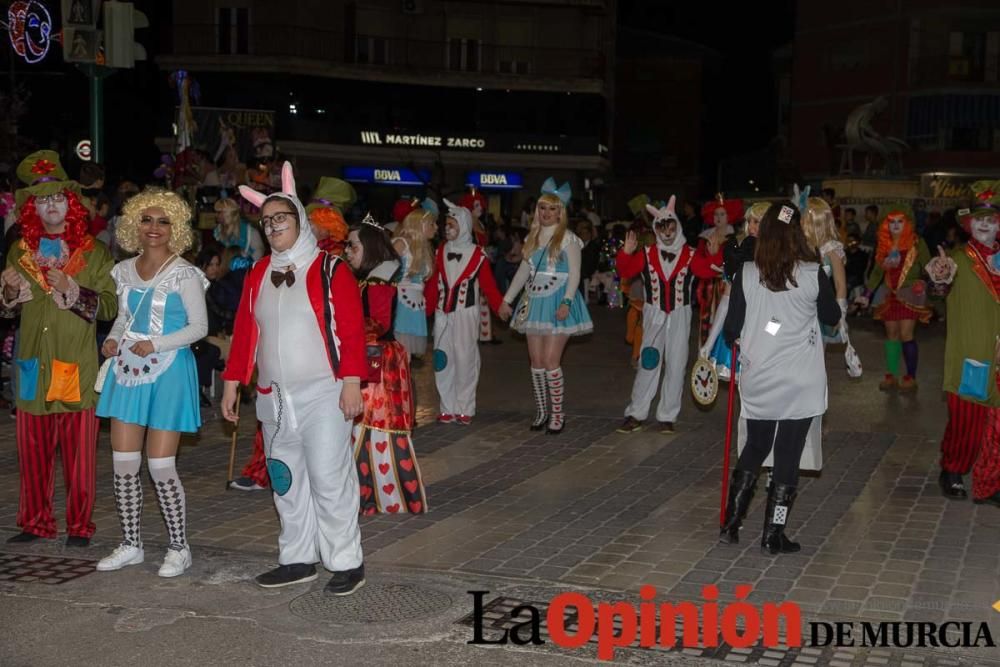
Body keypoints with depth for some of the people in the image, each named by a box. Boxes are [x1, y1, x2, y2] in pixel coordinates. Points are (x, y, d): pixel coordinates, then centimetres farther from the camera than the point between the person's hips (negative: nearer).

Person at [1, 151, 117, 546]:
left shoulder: (93, 253, 3)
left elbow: (110, 306, -6)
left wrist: (71, 290, -19)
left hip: (77, 367, -3)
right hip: (32, 365, 3)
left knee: (80, 451, 0)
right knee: (33, 450, 6)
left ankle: (79, 525, 10)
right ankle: (36, 521, 19)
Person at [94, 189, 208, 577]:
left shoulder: (183, 274, -8)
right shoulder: (125, 271, 9)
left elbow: (200, 326, -8)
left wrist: (156, 344, -18)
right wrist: (113, 339, 0)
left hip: (168, 374, -6)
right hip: (128, 370, 6)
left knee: (161, 467, -5)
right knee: (123, 464, 6)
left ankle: (179, 549, 10)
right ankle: (130, 545, 20)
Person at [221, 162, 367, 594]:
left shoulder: (330, 270, -5)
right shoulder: (258, 275, 12)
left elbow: (352, 330, -10)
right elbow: (244, 332, 14)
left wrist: (351, 383, -17)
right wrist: (232, 383, 12)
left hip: (323, 395, -6)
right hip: (274, 398, 6)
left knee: (329, 479, -6)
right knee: (286, 481, 12)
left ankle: (346, 563, 4)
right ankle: (298, 559, 23)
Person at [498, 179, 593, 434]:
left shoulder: (567, 239, -5)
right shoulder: (533, 238, 12)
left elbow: (575, 274, -9)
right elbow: (523, 271, 17)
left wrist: (566, 302, -21)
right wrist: (507, 300, 15)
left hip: (557, 304, -6)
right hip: (535, 302, 6)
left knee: (551, 360, -11)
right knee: (536, 361, 6)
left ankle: (557, 414, 0)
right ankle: (542, 411, 17)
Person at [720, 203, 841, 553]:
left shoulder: (746, 274, -6)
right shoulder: (813, 275, -9)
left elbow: (732, 330, -1)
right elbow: (832, 317, 8)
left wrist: (739, 341, 21)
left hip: (757, 382, 2)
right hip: (800, 383, -2)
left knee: (754, 449, 19)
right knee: (788, 457, 6)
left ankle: (730, 525, 19)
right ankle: (773, 536, 9)